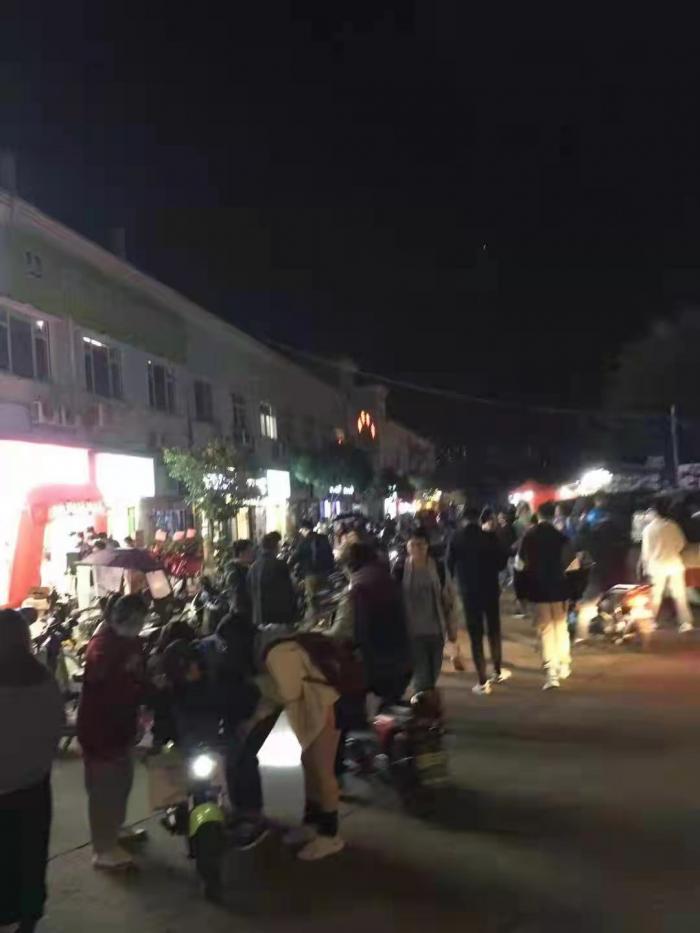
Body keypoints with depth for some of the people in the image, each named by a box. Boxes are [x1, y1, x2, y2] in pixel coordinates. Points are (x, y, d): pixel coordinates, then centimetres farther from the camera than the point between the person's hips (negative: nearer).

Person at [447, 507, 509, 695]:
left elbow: (450, 565, -2)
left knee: (476, 635, 4)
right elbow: (501, 562, -3)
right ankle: (497, 671, 29)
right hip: (490, 589, 1)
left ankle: (482, 682, 3)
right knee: (493, 630, 19)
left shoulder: (456, 538, -7)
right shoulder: (490, 536, -8)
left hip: (469, 591, -1)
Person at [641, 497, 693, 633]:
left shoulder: (648, 528, -9)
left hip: (657, 566, -1)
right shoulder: (673, 525, -5)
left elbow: (646, 551, -5)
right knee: (680, 595, 8)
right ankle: (685, 623, 6)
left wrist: (645, 566, 9)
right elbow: (681, 543, 4)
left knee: (655, 596, 12)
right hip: (674, 564, 1)